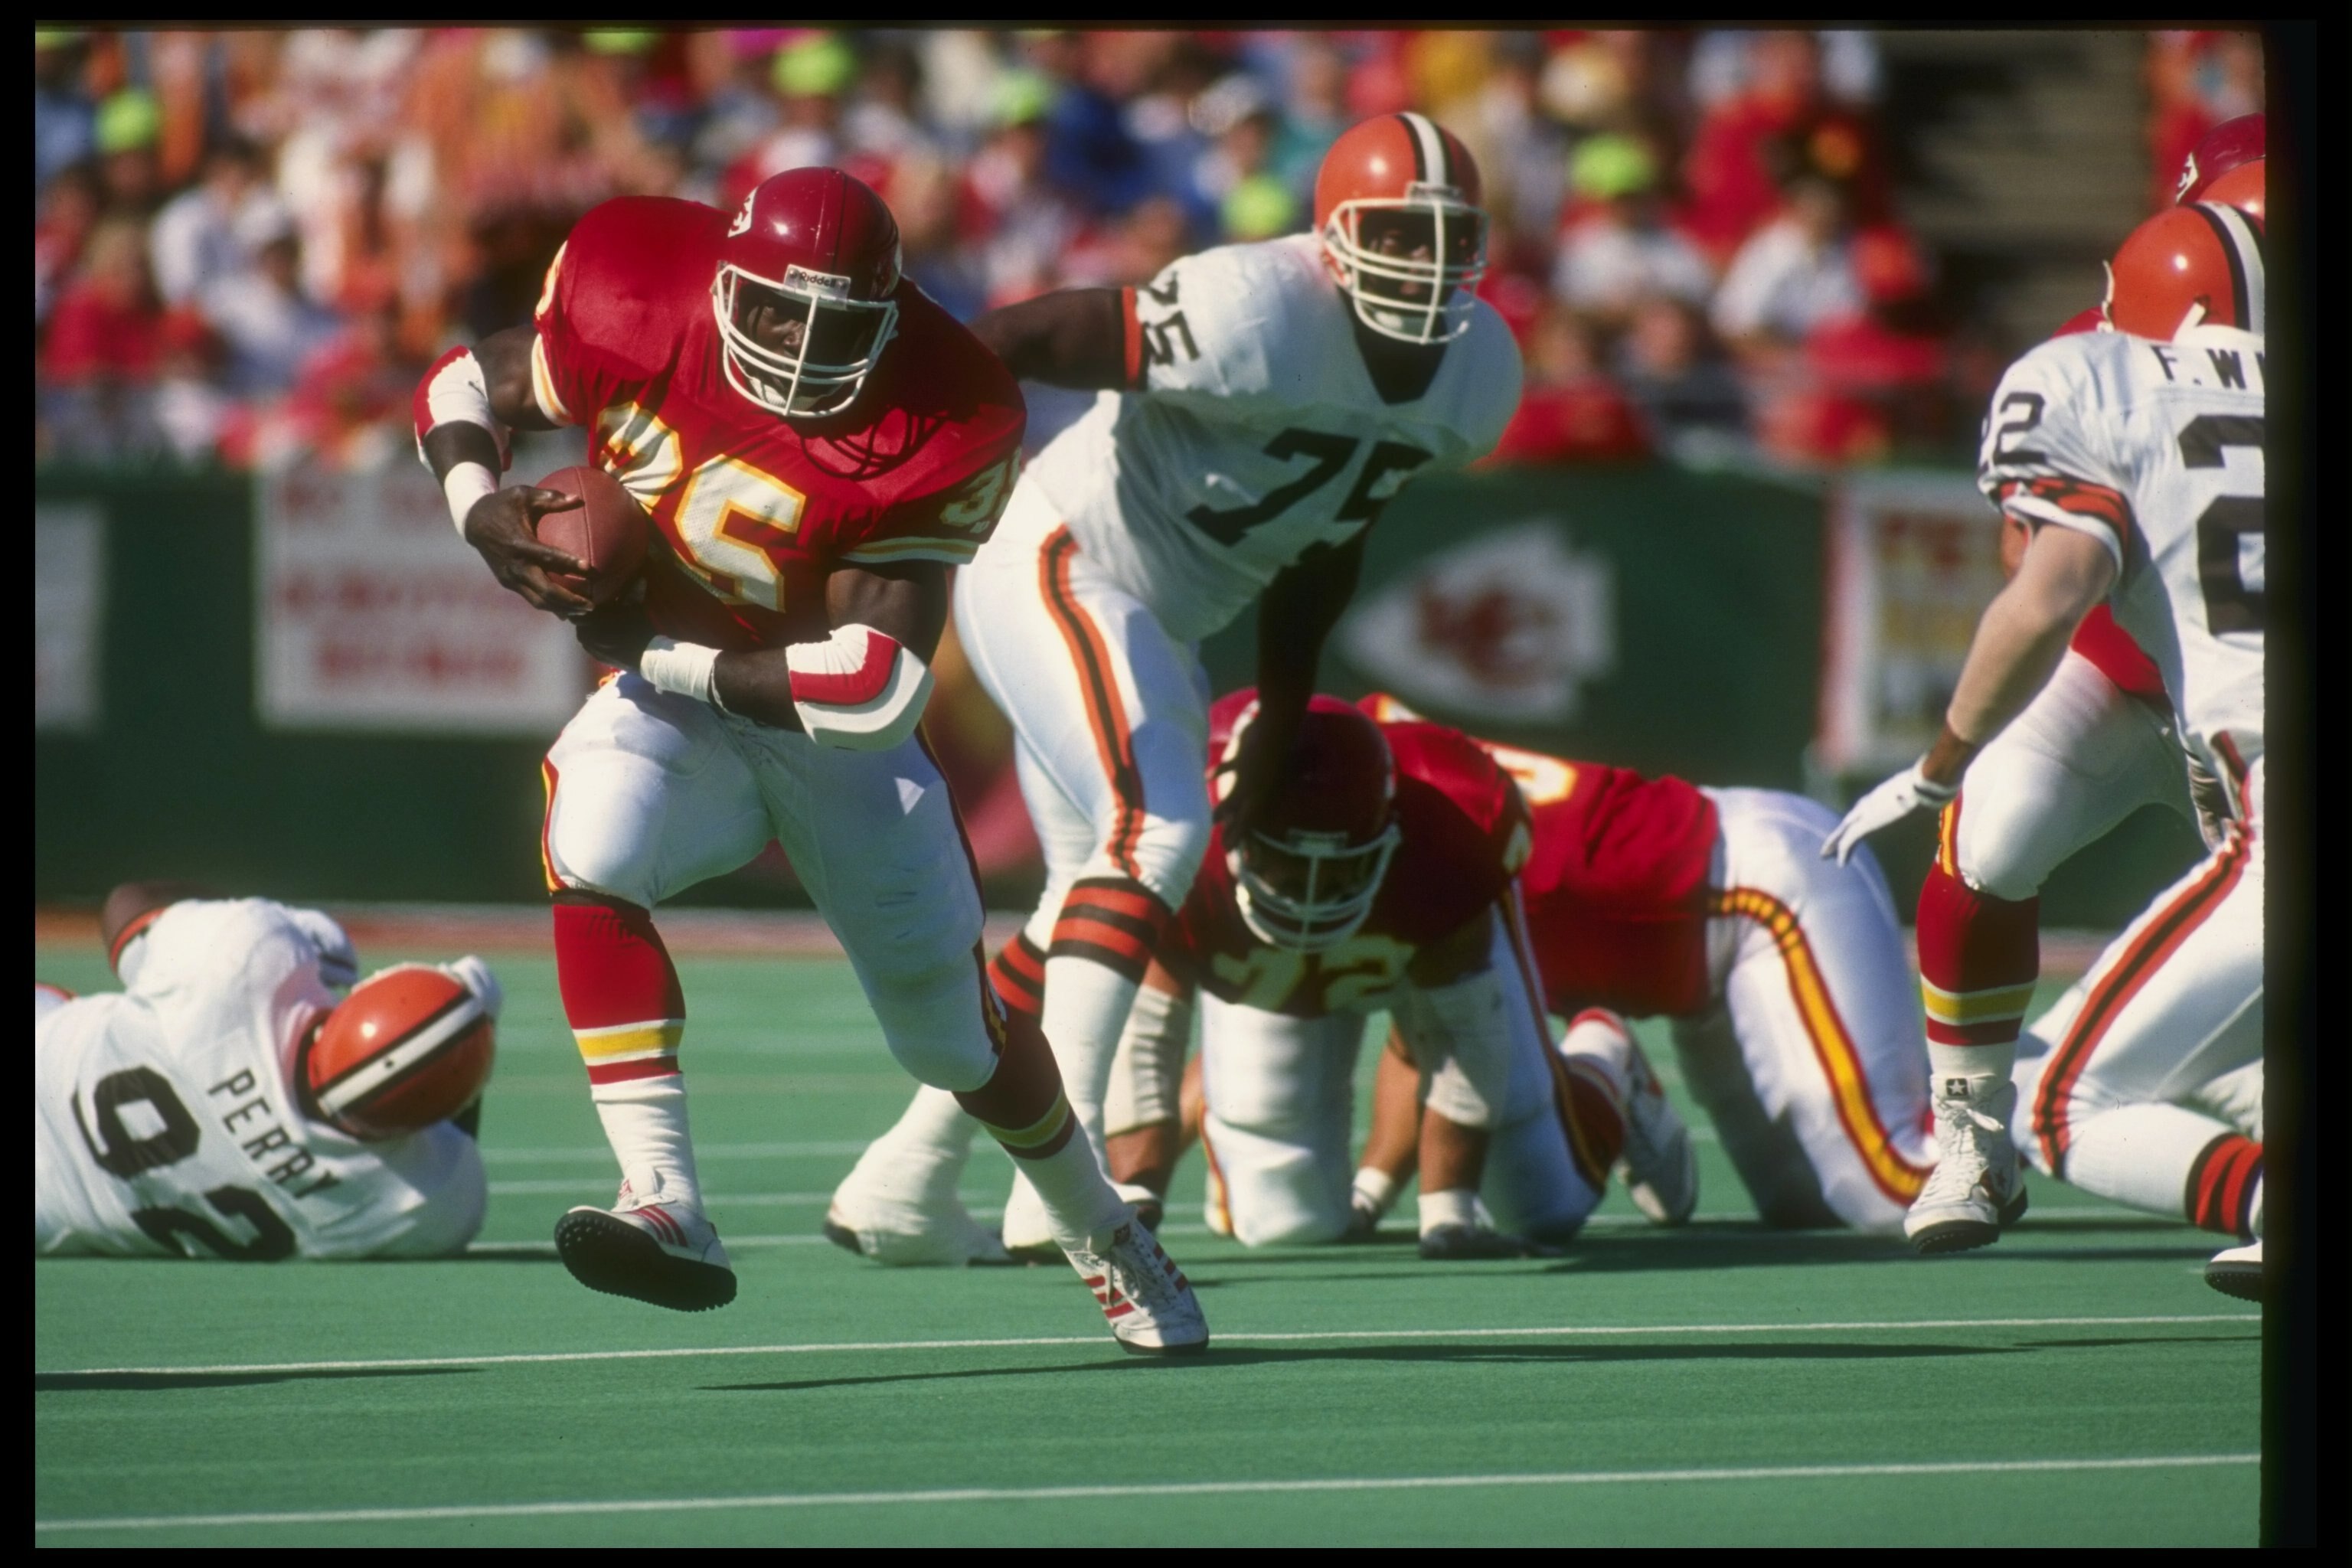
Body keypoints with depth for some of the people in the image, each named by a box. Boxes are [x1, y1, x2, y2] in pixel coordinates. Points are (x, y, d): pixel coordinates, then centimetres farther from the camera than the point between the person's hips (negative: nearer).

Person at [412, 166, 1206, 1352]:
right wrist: (482, 512, -22)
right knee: (590, 848, -34)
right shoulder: (635, 313, -20)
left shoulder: (932, 436, -26)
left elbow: (877, 687, -29)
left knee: (959, 1031, 9)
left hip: (833, 725, -1)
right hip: (673, 694, 1)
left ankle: (1105, 1242, 40)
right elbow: (466, 384, -1)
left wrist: (663, 654, -29)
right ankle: (667, 1207, -38)